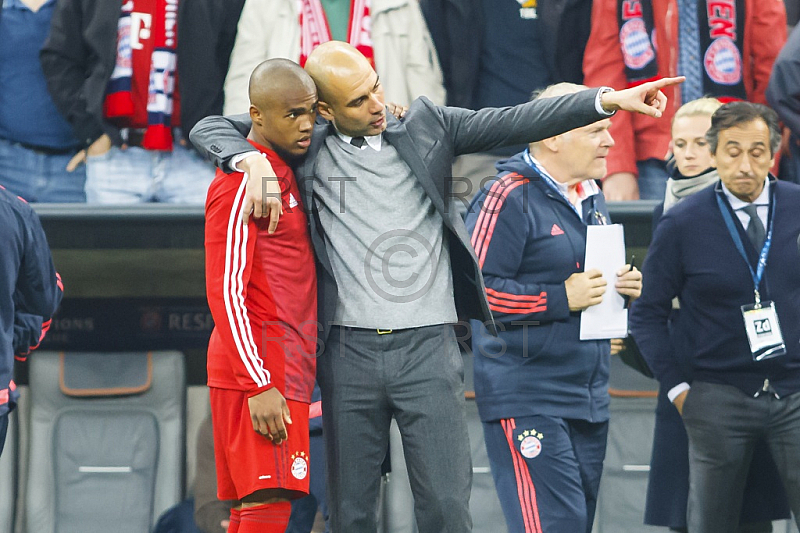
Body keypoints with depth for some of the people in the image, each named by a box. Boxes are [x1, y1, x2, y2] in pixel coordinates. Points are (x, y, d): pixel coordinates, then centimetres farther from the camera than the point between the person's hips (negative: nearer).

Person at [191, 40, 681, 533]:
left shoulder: (427, 127, 6)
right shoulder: (308, 144, 5)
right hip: (349, 350, 1)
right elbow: (210, 129, 6)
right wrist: (252, 160, -16)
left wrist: (608, 100, -10)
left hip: (428, 348, 0)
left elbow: (513, 123, 0)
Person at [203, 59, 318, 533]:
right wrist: (259, 385, -22)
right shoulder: (242, 183, -11)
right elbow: (226, 291, -16)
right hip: (262, 372, -10)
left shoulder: (285, 173, 17)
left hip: (285, 369, 10)